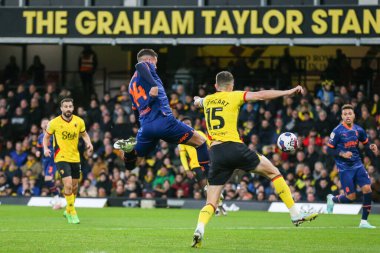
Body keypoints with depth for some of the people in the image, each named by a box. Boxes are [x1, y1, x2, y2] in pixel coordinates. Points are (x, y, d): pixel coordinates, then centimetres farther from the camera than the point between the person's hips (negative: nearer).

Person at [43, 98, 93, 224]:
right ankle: (72, 213, -7)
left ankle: (68, 210, 36)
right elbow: (46, 136, 5)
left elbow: (84, 134, 15)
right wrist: (46, 148, -12)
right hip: (61, 158, -4)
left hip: (75, 158, 4)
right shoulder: (54, 122, -7)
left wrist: (88, 143, -5)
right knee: (68, 185, -18)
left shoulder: (79, 121, 0)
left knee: (74, 187, 13)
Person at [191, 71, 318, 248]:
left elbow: (197, 102, 43)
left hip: (215, 153, 4)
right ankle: (295, 215, 13)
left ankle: (199, 229, -24)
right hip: (234, 148, -4)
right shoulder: (233, 96, 4)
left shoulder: (207, 100, 18)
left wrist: (197, 100, 69)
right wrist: (288, 92, -2)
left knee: (211, 203, 5)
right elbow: (260, 95, -7)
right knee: (273, 172, 15)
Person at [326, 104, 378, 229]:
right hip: (344, 168, -4)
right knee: (351, 197, -6)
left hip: (357, 165, 4)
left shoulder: (358, 130, 3)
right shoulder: (337, 131, -11)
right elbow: (329, 150, -7)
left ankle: (364, 221, -3)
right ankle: (332, 199, 29)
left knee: (367, 189, -13)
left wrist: (371, 147, -4)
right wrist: (342, 154, -22)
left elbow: (365, 142, 18)